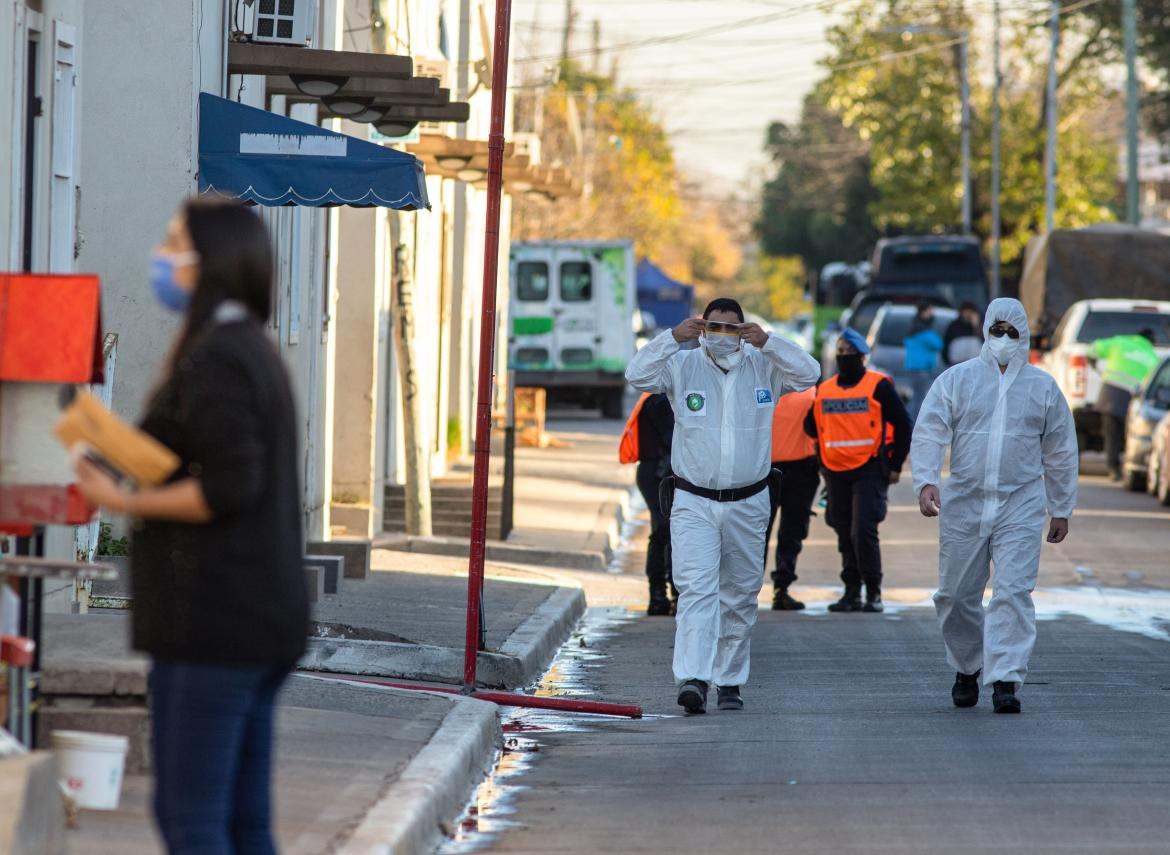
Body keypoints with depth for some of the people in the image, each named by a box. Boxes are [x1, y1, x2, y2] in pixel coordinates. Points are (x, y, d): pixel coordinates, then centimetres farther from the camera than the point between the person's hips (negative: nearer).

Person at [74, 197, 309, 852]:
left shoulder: (214, 358, -13)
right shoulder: (257, 350, 18)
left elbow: (227, 488, -22)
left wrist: (128, 502, -13)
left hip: (213, 619, -10)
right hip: (266, 616, 10)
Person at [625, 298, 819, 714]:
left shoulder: (764, 367, 3)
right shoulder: (682, 366, 1)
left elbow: (808, 374, -9)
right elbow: (637, 375, -11)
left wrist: (767, 343, -20)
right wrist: (673, 337, -22)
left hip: (748, 504, 2)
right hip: (694, 503, -2)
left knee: (740, 598, 9)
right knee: (696, 590, -15)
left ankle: (730, 681, 20)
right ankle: (692, 679, -25)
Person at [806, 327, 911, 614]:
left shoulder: (879, 385, -2)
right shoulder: (824, 389, 11)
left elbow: (902, 425, 1)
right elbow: (812, 427, 20)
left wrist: (895, 465, -2)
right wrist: (823, 462, 11)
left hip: (870, 470, -5)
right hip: (836, 472, 5)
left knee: (863, 531, -14)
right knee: (845, 534, 9)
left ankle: (873, 593, -4)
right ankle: (852, 592, 17)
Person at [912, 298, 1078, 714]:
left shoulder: (1043, 387, 9)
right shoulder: (956, 380, 5)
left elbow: (1061, 453, 15)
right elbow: (928, 434, -2)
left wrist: (1061, 509, 15)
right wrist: (926, 481, -18)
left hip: (1020, 506, -1)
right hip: (963, 506, 1)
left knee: (1013, 593, -12)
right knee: (957, 595, 7)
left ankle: (1005, 679, -13)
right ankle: (966, 669, 27)